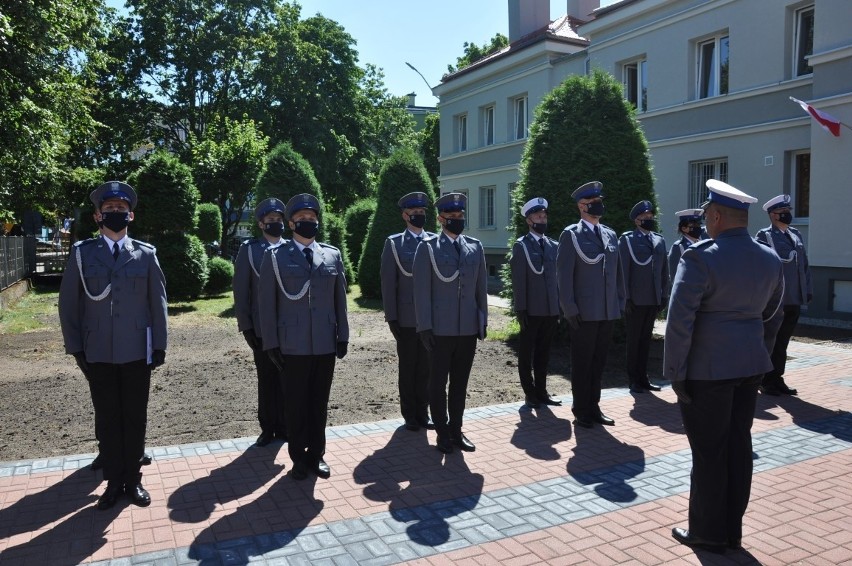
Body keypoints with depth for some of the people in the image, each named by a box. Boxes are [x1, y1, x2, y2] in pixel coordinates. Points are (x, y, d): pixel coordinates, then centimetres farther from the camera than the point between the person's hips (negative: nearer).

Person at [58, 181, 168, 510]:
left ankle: (133, 480, 23)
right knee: (107, 420, 10)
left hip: (138, 353, 0)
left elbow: (158, 303, 3)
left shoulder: (146, 254, 2)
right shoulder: (82, 253, 2)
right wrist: (75, 348, 0)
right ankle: (114, 481, 24)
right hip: (98, 354, 0)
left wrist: (160, 346, 0)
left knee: (135, 418, 9)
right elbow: (69, 304, 3)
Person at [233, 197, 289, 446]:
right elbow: (241, 290, 0)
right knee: (266, 379, 9)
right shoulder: (249, 249, 1)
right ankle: (268, 428, 22)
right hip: (262, 328, -1)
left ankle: (284, 426, 22)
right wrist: (245, 325, -4)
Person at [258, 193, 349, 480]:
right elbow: (267, 302, -1)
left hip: (325, 344, 2)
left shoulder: (333, 255, 8)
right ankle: (299, 458, 23)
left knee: (319, 403, 11)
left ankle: (316, 454, 26)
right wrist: (271, 343, -5)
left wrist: (343, 336, 5)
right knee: (295, 405, 7)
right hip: (291, 346, -2)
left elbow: (340, 299, 9)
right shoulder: (275, 256, 1)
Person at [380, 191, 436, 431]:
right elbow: (388, 282, -2)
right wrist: (391, 317, -6)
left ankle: (422, 413, 21)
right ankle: (410, 415, 21)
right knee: (407, 368, 9)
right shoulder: (394, 243, 0)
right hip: (407, 318, -2)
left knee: (425, 367, 9)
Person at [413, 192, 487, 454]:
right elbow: (422, 290, -6)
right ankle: (442, 432, 21)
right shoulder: (427, 248, -3)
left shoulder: (475, 246, 8)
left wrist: (483, 320, 8)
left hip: (469, 328, 4)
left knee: (460, 383, 12)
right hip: (441, 329, -3)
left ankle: (456, 430, 24)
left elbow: (481, 287, 11)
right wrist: (424, 326, -10)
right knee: (438, 383, 8)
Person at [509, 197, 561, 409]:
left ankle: (541, 391, 21)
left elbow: (557, 277, 11)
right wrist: (520, 310, -12)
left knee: (543, 354, 12)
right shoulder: (521, 246, -4)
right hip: (531, 310, -5)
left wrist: (560, 306, 7)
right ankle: (530, 393, 16)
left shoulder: (553, 246, 12)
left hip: (551, 310, 5)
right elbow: (518, 281, -8)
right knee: (527, 354, 6)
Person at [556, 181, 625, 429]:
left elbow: (617, 272, 15)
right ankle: (581, 411, 18)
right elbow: (564, 275, -10)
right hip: (583, 314, -5)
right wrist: (570, 309, -14)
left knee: (598, 363, 13)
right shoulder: (571, 234, -6)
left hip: (608, 313, 5)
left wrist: (620, 303, 9)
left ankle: (593, 407, 25)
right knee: (582, 364, 6)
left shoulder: (610, 235, 12)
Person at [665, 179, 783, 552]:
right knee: (739, 446, 15)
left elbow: (679, 323, -20)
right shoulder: (770, 260, 6)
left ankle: (708, 533, 19)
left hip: (708, 369, -7)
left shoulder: (700, 258, -18)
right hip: (750, 365, 7)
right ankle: (733, 531, 28)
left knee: (709, 452, 5)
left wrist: (675, 373, -12)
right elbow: (769, 313, 17)